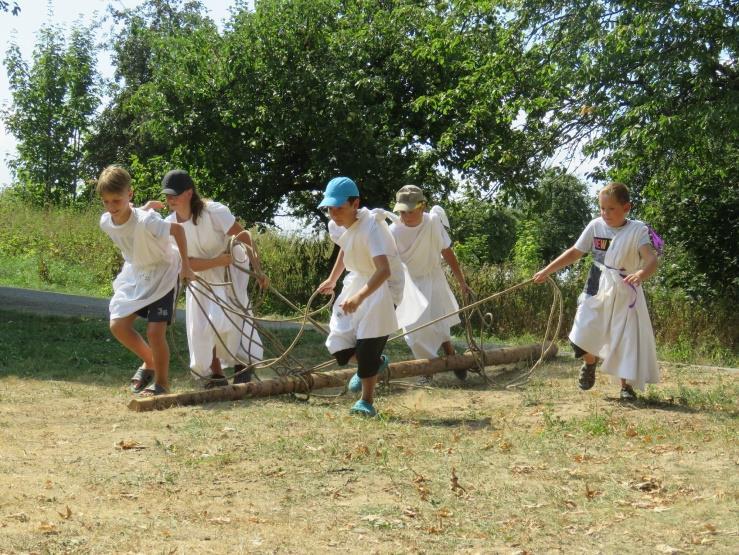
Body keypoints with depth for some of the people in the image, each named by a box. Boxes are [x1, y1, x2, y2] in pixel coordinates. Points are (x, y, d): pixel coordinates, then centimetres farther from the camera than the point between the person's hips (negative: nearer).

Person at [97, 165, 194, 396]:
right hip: (134, 273, 6)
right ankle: (149, 363, 23)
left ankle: (162, 382, 11)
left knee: (155, 331, -12)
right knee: (118, 325, -3)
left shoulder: (146, 221, -33)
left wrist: (185, 265, -17)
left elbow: (177, 229, -22)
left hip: (163, 274, -6)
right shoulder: (106, 223, -15)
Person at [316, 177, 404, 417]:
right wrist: (332, 279, 23)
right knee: (338, 343, 0)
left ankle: (367, 401, -3)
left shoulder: (371, 226, -31)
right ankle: (374, 363, 31)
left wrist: (359, 297, -56)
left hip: (383, 285, -7)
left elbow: (384, 270, -44)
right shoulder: (336, 226, -7)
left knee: (368, 344, -17)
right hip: (357, 280, 7)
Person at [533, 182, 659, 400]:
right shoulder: (595, 226, -2)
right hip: (597, 291, 2)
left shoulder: (638, 230, -13)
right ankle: (589, 364, 29)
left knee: (628, 338, -1)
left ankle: (627, 385, 18)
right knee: (584, 334, -5)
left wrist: (642, 273, -48)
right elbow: (574, 252, 7)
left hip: (625, 294, -2)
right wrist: (547, 270, 5)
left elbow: (651, 259, -25)